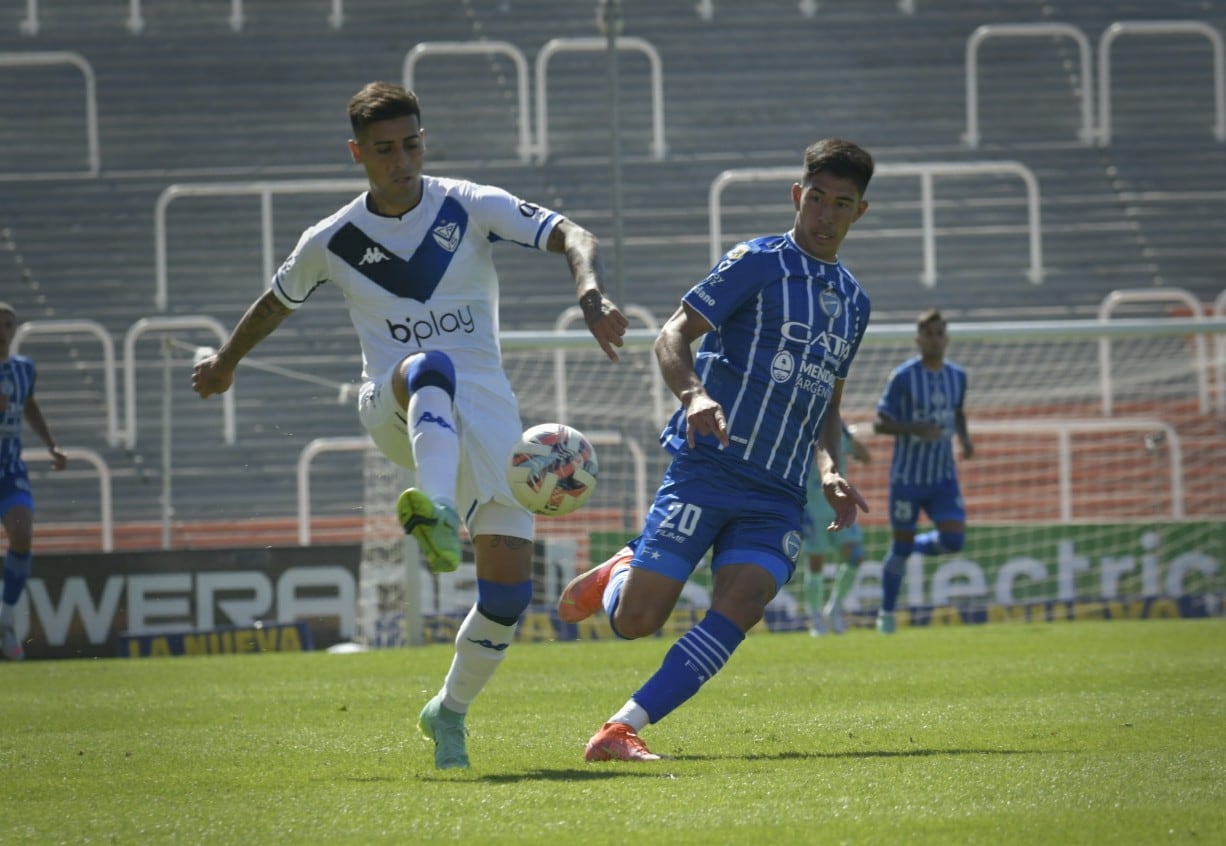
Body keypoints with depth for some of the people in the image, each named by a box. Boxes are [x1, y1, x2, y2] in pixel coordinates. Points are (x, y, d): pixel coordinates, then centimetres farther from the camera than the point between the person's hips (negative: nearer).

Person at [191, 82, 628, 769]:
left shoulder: (472, 207, -1)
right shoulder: (334, 241, 3)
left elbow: (574, 238, -12)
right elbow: (278, 302, 23)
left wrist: (591, 293, -33)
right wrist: (226, 363, 36)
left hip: (487, 411, 1)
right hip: (396, 409, -1)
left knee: (510, 587, -10)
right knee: (431, 368, -41)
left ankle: (450, 712, 15)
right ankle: (436, 512, -69)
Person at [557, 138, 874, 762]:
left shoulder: (853, 301, 19)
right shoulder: (758, 262, -1)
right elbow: (672, 336, -8)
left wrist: (830, 472, 11)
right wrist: (695, 394, -27)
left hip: (778, 494, 5)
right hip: (706, 469, -5)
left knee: (742, 603, -21)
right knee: (636, 621, -10)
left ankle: (622, 730, -20)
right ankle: (618, 574, 28)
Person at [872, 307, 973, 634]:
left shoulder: (957, 376, 4)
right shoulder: (903, 377, -11)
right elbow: (880, 424, -11)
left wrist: (964, 436, 3)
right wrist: (916, 429, -27)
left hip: (944, 477, 4)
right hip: (907, 476, -4)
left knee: (953, 540, -14)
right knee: (900, 548, 3)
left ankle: (917, 546, 20)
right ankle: (886, 613, 21)